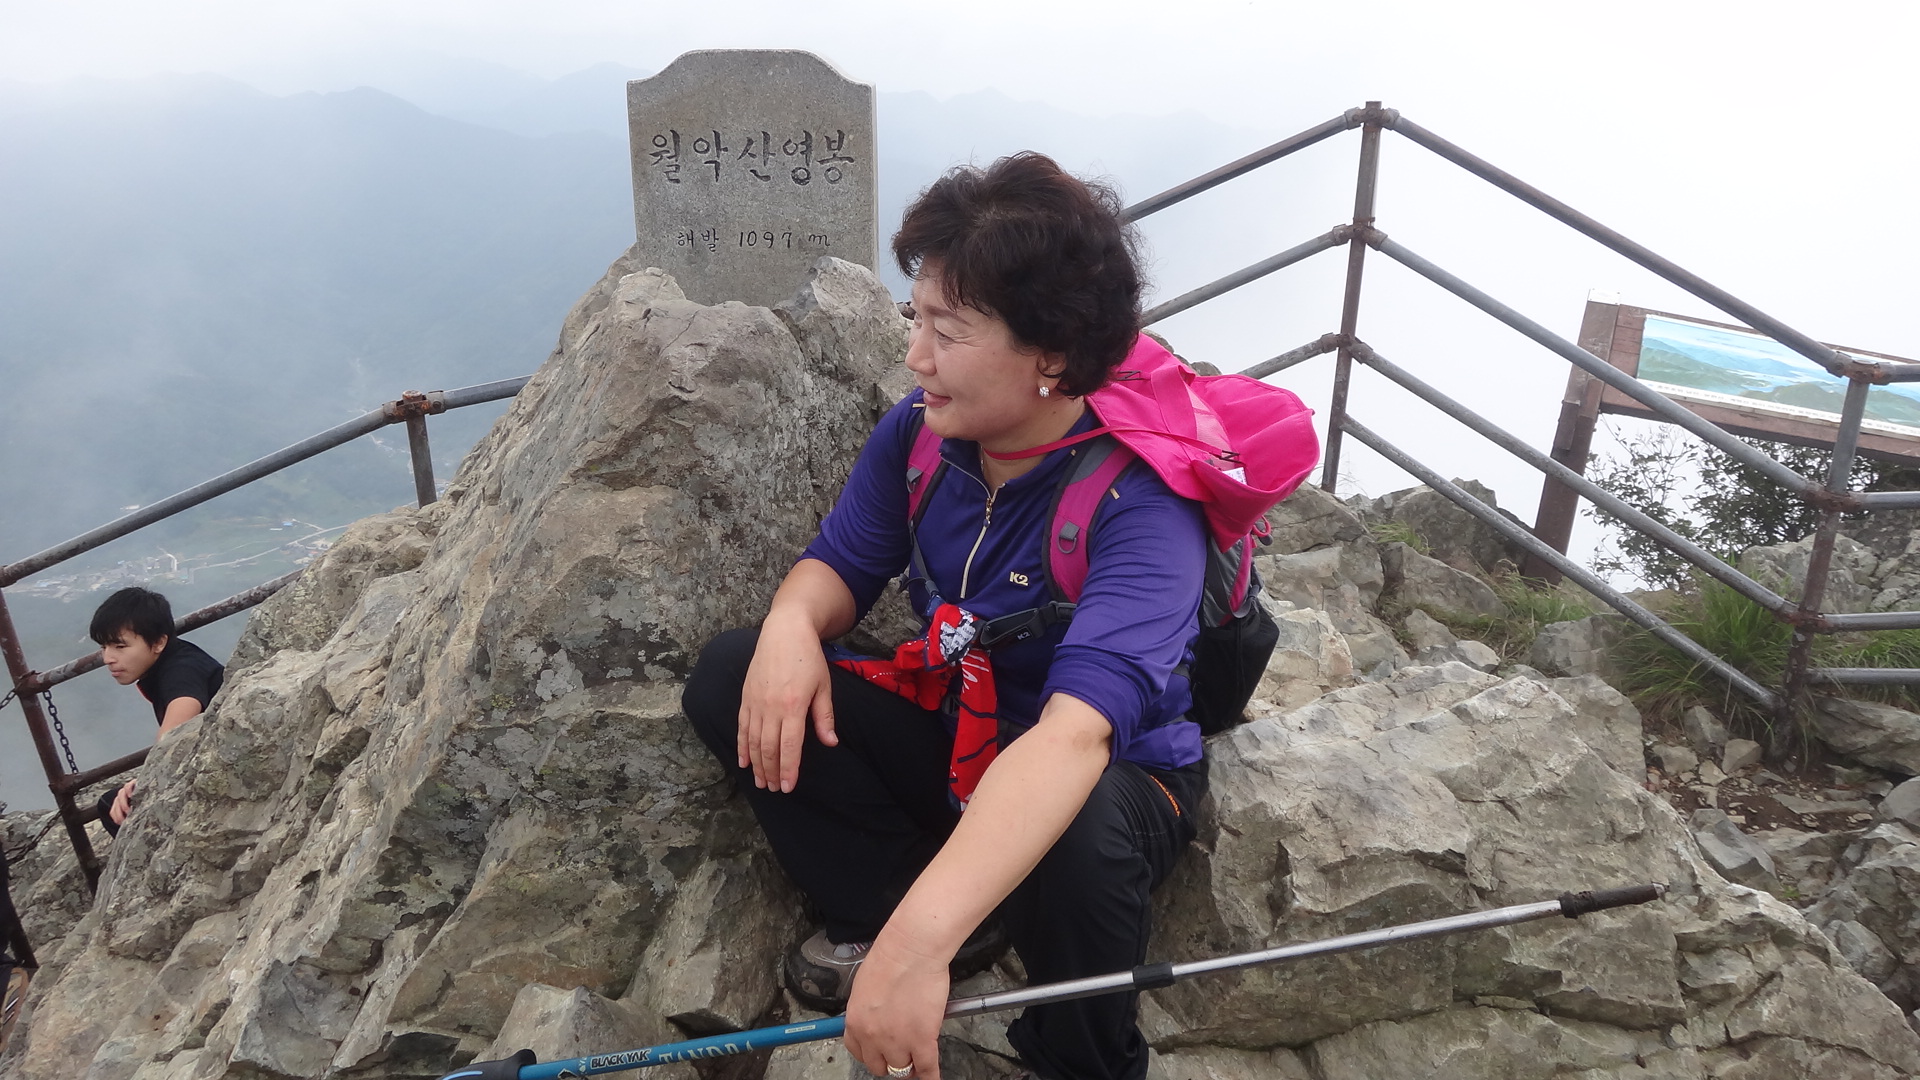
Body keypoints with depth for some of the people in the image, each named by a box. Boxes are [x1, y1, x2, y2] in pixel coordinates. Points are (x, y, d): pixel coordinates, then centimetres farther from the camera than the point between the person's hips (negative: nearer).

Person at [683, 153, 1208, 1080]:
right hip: (951, 732, 5)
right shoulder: (920, 431, -13)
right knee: (729, 679, -11)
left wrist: (921, 940, -57)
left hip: (1111, 771, -5)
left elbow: (1073, 734, -46)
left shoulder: (1141, 502, -32)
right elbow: (842, 562, 1)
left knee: (1075, 837, -41)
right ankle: (884, 909, -3)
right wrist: (792, 625, -25)